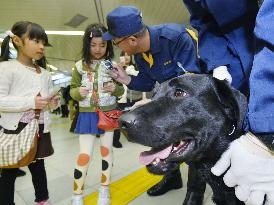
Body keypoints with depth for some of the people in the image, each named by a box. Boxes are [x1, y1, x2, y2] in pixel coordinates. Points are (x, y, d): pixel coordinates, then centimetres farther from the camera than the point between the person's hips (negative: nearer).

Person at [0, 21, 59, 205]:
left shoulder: (45, 74, 9)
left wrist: (52, 102, -5)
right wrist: (31, 102, -25)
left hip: (40, 128, 6)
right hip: (16, 128, -5)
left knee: (38, 165, 21)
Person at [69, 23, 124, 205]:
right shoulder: (80, 66, 0)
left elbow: (121, 90, 5)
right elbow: (73, 89, 6)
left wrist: (115, 88, -18)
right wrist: (78, 92, -17)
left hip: (109, 113, 1)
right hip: (87, 114, 0)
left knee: (106, 150, 11)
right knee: (84, 155, -1)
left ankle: (105, 190, 30)